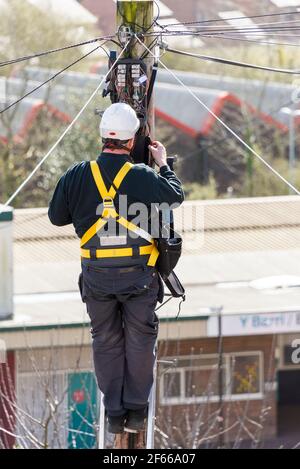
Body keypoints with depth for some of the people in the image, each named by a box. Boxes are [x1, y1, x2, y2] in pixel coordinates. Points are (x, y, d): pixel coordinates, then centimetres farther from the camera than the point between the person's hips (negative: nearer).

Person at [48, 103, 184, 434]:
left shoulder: (77, 176, -7)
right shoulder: (144, 177, -14)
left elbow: (56, 217, 6)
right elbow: (176, 196, 4)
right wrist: (163, 164, 19)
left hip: (96, 276, 2)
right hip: (138, 273, -2)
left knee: (106, 341, 14)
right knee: (139, 339, 12)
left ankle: (114, 413, 16)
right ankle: (136, 409, 15)